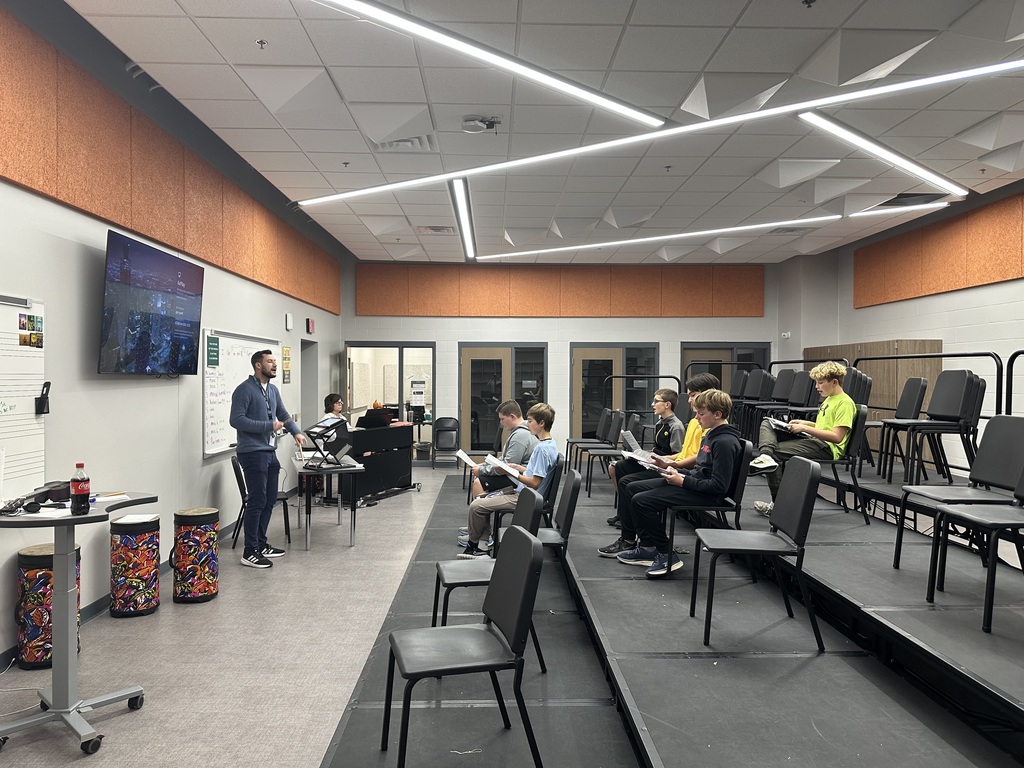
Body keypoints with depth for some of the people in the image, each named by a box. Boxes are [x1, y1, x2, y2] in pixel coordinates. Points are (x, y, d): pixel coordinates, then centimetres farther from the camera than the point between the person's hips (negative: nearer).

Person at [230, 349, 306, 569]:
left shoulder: (273, 390, 14)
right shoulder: (244, 390, -12)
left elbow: (283, 414, 22)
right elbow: (236, 420, -19)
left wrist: (296, 432, 5)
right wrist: (268, 426, -19)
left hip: (270, 452, 9)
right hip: (252, 453, -9)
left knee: (269, 500, 13)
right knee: (257, 501, -6)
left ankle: (261, 544, 25)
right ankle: (249, 552, 2)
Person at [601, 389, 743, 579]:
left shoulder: (726, 442, -19)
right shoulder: (710, 435, 12)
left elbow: (719, 485, -24)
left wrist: (683, 481, -20)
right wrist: (679, 473, 4)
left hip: (705, 494, -11)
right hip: (694, 483, 11)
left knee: (641, 501, -20)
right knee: (632, 488, 9)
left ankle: (666, 555, -7)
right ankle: (628, 541, 15)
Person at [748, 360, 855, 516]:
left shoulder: (845, 403, -11)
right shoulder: (829, 399, 19)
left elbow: (837, 437, -19)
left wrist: (805, 428, -18)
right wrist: (804, 423, 12)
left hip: (827, 448, -10)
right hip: (815, 440, 10)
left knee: (775, 451, -21)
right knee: (767, 423, -3)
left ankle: (778, 503, -14)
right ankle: (765, 455, -33)